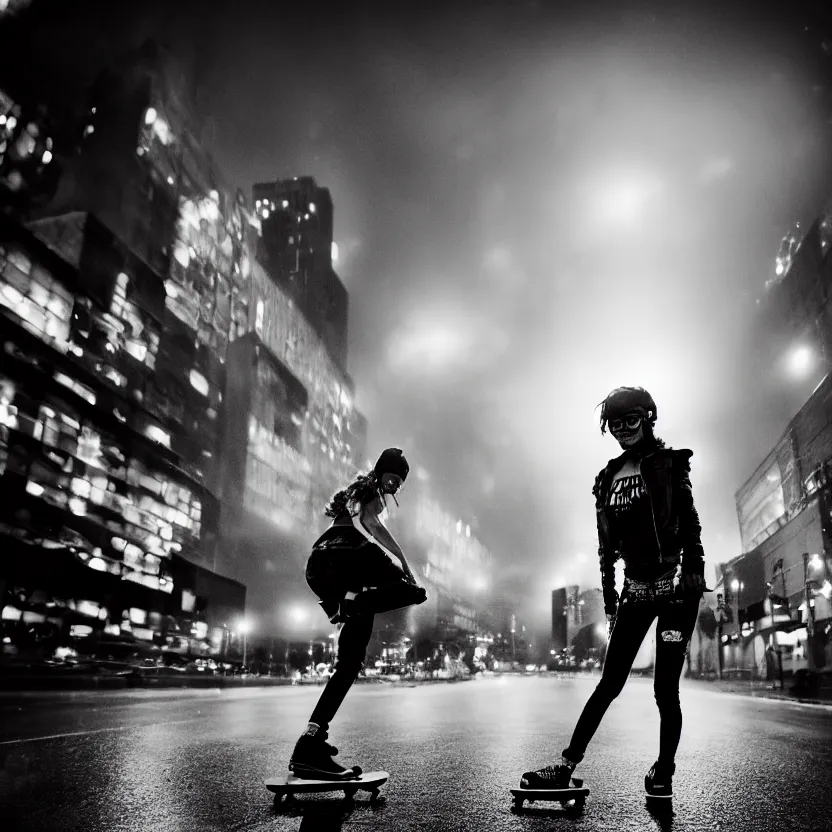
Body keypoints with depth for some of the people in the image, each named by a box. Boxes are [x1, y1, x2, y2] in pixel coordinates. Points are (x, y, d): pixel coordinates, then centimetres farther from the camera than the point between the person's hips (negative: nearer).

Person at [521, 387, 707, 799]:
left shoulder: (669, 464, 0)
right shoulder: (607, 479, 12)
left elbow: (690, 525, -6)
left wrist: (694, 575, -17)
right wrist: (609, 600, 11)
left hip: (675, 586, -4)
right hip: (635, 590, 4)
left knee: (665, 688, -4)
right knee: (609, 682, 2)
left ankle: (663, 772, 13)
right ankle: (567, 765, 3)